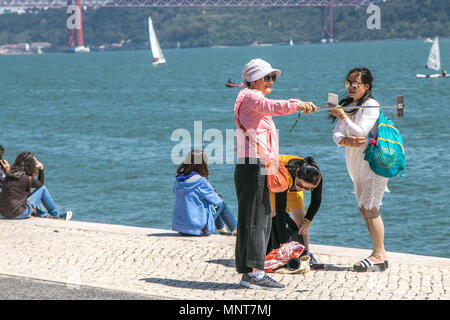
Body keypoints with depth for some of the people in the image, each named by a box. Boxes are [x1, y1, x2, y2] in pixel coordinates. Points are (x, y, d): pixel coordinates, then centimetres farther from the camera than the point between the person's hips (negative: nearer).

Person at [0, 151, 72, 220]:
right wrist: (41, 169, 17)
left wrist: (36, 167, 20)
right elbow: (40, 184, 11)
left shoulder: (9, 174, 6)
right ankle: (55, 215, 23)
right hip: (18, 214, -7)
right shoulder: (26, 178, -12)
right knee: (42, 189, 7)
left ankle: (45, 215, 29)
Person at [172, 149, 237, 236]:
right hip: (198, 229, -7)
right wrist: (219, 198, 20)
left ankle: (222, 230, 43)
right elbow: (215, 200, -6)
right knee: (221, 204, 16)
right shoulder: (202, 182, -18)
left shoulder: (178, 181, 0)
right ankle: (236, 231, 30)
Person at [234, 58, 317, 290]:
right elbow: (272, 107, -30)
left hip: (258, 167, 10)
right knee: (256, 219, -11)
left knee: (262, 219, 10)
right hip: (253, 165, -10)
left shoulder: (255, 100, 24)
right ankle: (255, 273, -11)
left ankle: (248, 271, 12)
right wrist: (297, 104, -43)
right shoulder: (251, 97, -8)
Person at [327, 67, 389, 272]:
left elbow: (361, 132, -21)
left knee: (370, 208, -12)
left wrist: (342, 117, -27)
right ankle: (380, 253, 15)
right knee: (363, 208, 9)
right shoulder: (348, 105, 14)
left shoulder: (371, 106, -10)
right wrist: (346, 140, -17)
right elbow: (336, 133, 5)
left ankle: (379, 256, -9)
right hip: (356, 163, 9)